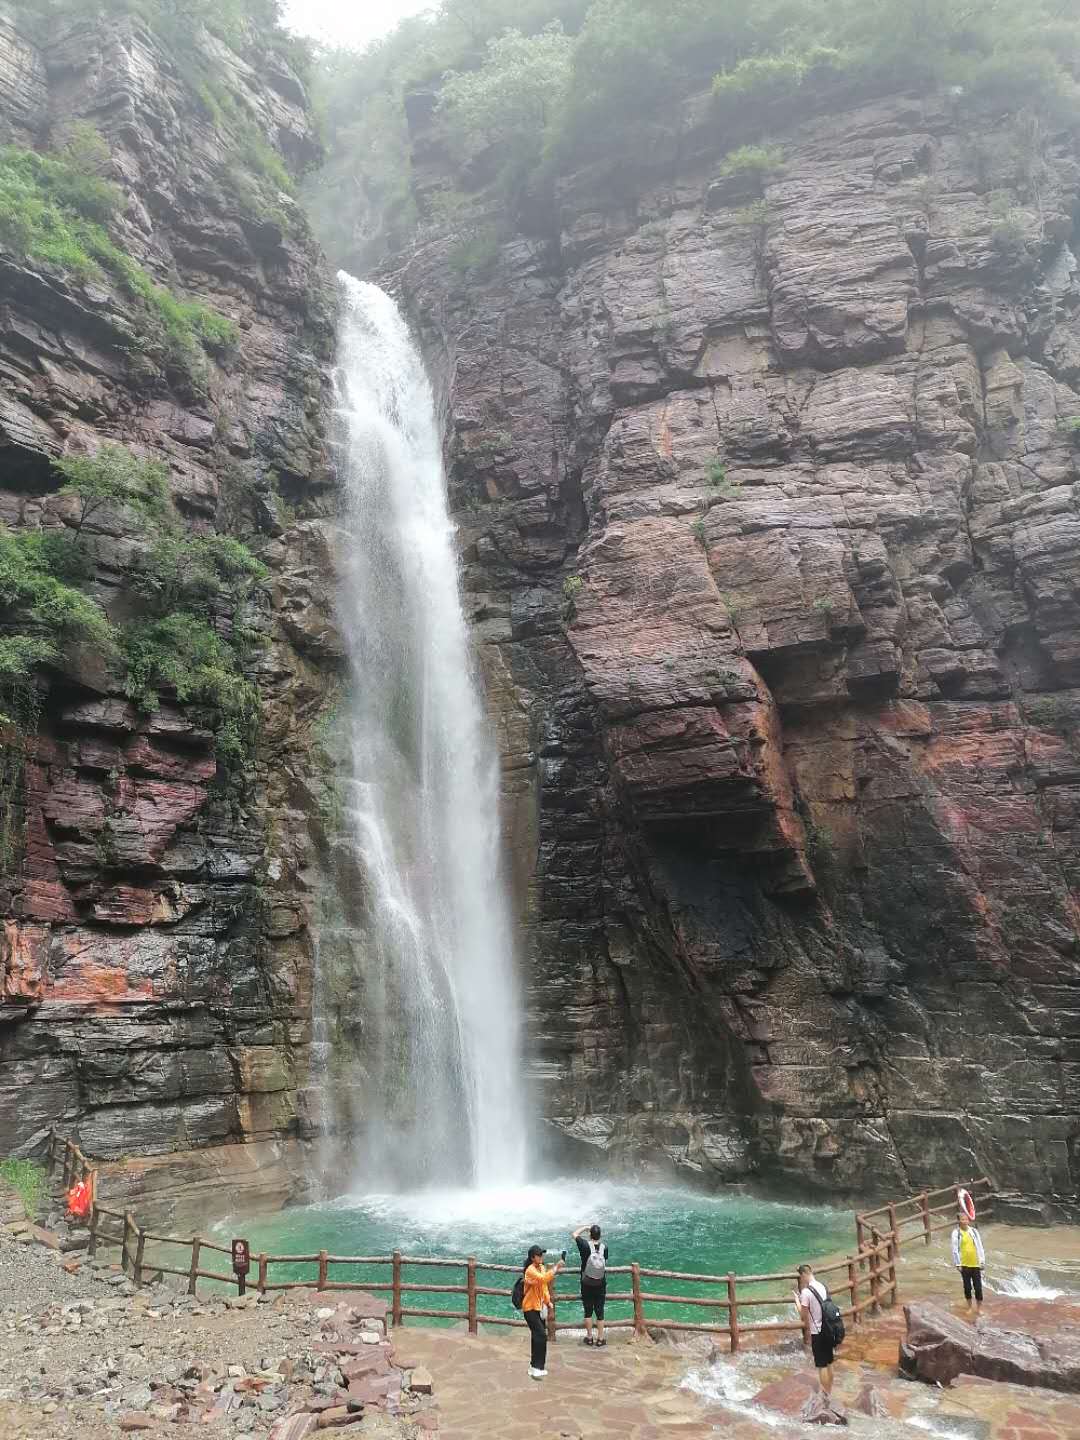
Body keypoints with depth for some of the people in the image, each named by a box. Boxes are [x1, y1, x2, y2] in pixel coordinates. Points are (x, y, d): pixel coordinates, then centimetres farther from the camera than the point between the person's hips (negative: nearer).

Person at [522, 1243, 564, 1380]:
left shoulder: (541, 1268, 6)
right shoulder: (530, 1270, -21)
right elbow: (543, 1279, -39)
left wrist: (548, 1301, 10)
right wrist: (555, 1268, -40)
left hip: (539, 1307, 9)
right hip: (530, 1308, -9)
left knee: (538, 1336, 14)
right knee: (541, 1335, -16)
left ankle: (535, 1365, 26)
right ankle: (536, 1368, -11)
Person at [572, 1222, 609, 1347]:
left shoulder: (585, 1245, -16)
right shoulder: (604, 1247, -11)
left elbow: (574, 1234, -2)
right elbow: (605, 1260, 7)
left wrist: (585, 1227, 7)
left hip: (587, 1285, -1)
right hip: (601, 1285, 1)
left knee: (588, 1312, 11)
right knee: (600, 1312, 10)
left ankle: (589, 1337, 18)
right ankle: (600, 1338, 14)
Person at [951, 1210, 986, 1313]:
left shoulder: (974, 1231, -4)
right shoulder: (956, 1233, -9)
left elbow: (980, 1247, 0)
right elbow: (955, 1249, -6)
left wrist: (982, 1262, -2)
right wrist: (958, 1264, -7)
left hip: (975, 1264, 1)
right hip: (964, 1265, -1)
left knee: (978, 1287, 5)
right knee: (967, 1287, 11)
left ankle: (980, 1308, 21)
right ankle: (969, 1307, 28)